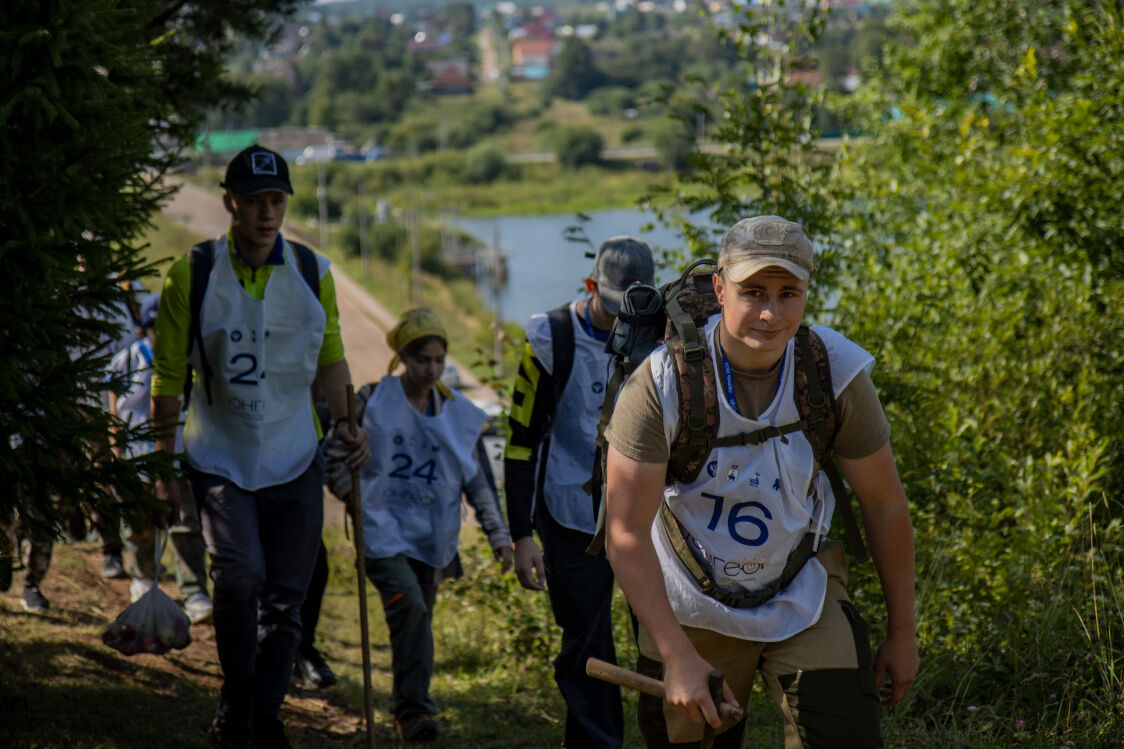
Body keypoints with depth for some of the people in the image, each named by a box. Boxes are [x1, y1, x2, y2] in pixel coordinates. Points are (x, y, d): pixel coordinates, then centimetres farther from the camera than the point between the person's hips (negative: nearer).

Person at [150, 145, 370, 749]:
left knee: (286, 597, 5)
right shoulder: (193, 273, -4)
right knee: (239, 578, -20)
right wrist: (165, 460, 1)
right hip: (219, 457, -3)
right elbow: (169, 373, 1)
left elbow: (330, 360, 16)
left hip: (295, 459, 3)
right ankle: (236, 700, 1)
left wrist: (345, 426, 3)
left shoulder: (312, 273, 3)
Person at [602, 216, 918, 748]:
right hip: (690, 606, -1)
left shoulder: (837, 371, -16)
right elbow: (627, 533, -20)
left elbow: (883, 504, -2)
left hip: (804, 599, 1)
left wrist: (902, 632, 4)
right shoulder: (661, 382, -22)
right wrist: (679, 657, -26)